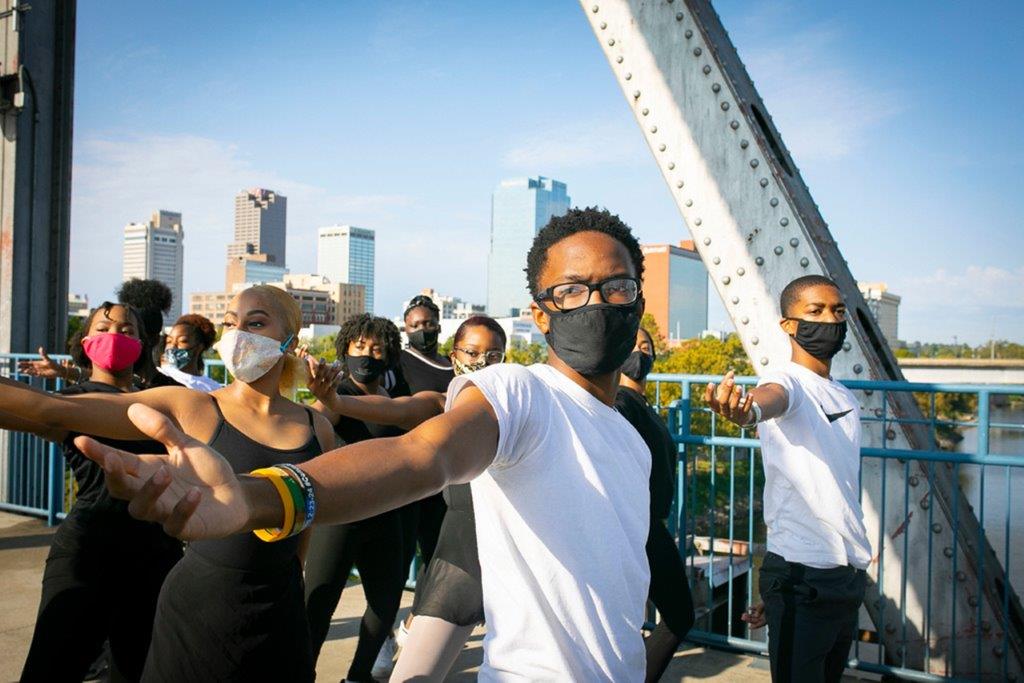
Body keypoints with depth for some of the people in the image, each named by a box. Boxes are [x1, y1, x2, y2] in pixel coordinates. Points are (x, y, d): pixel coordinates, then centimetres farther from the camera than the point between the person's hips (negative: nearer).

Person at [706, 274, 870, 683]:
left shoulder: (848, 400, 15)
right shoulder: (788, 382, -9)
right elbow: (773, 398, -36)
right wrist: (747, 411, -59)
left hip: (849, 575, 8)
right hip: (802, 577, -8)